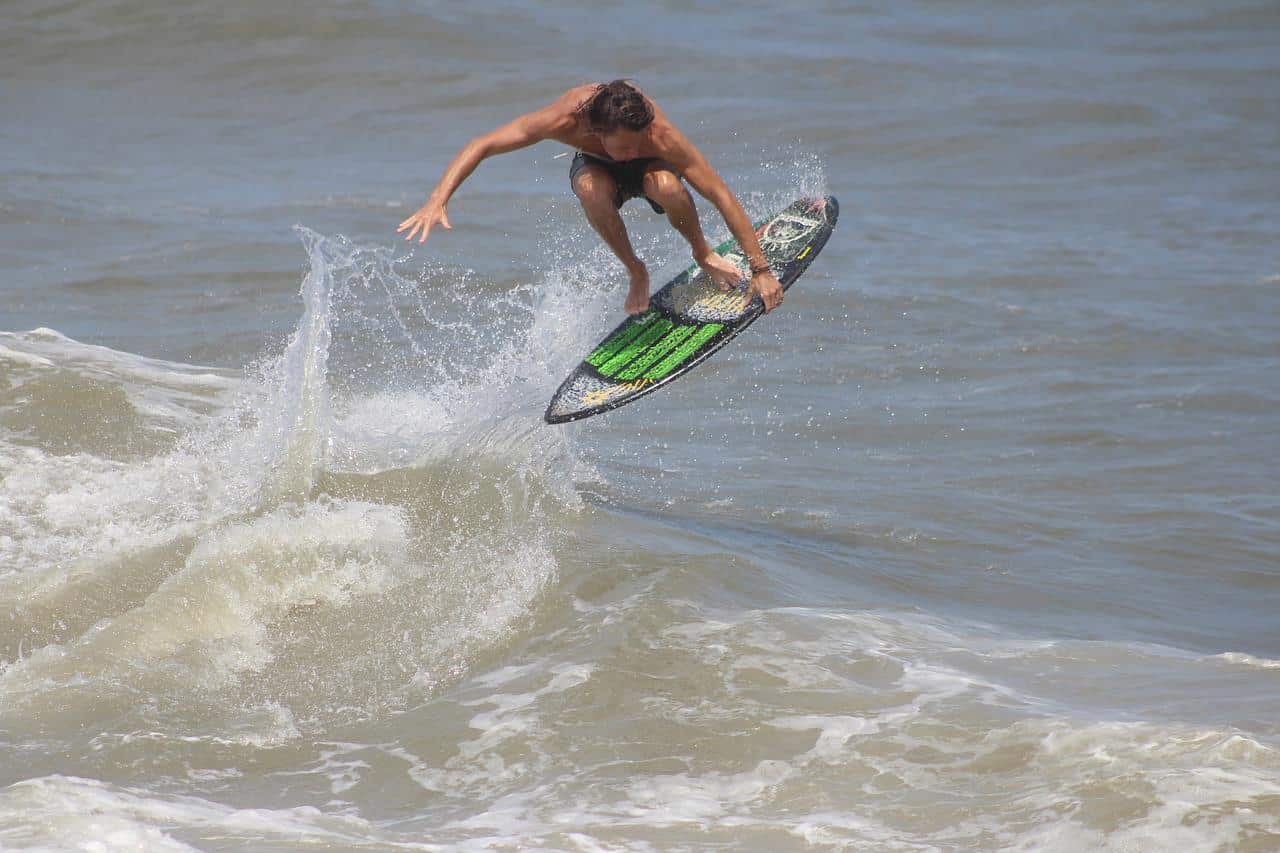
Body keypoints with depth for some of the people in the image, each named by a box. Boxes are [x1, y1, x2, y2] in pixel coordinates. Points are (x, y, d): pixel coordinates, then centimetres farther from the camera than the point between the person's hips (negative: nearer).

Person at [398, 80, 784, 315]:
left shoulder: (662, 136, -40)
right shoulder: (564, 119, -38)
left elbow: (723, 197, -34)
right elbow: (480, 145, -31)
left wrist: (760, 270, -33)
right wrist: (438, 200, -44)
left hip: (649, 169, -1)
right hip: (596, 166, 1)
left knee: (666, 186, -39)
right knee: (591, 191, -38)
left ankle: (703, 253, -5)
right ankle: (636, 274, -11)